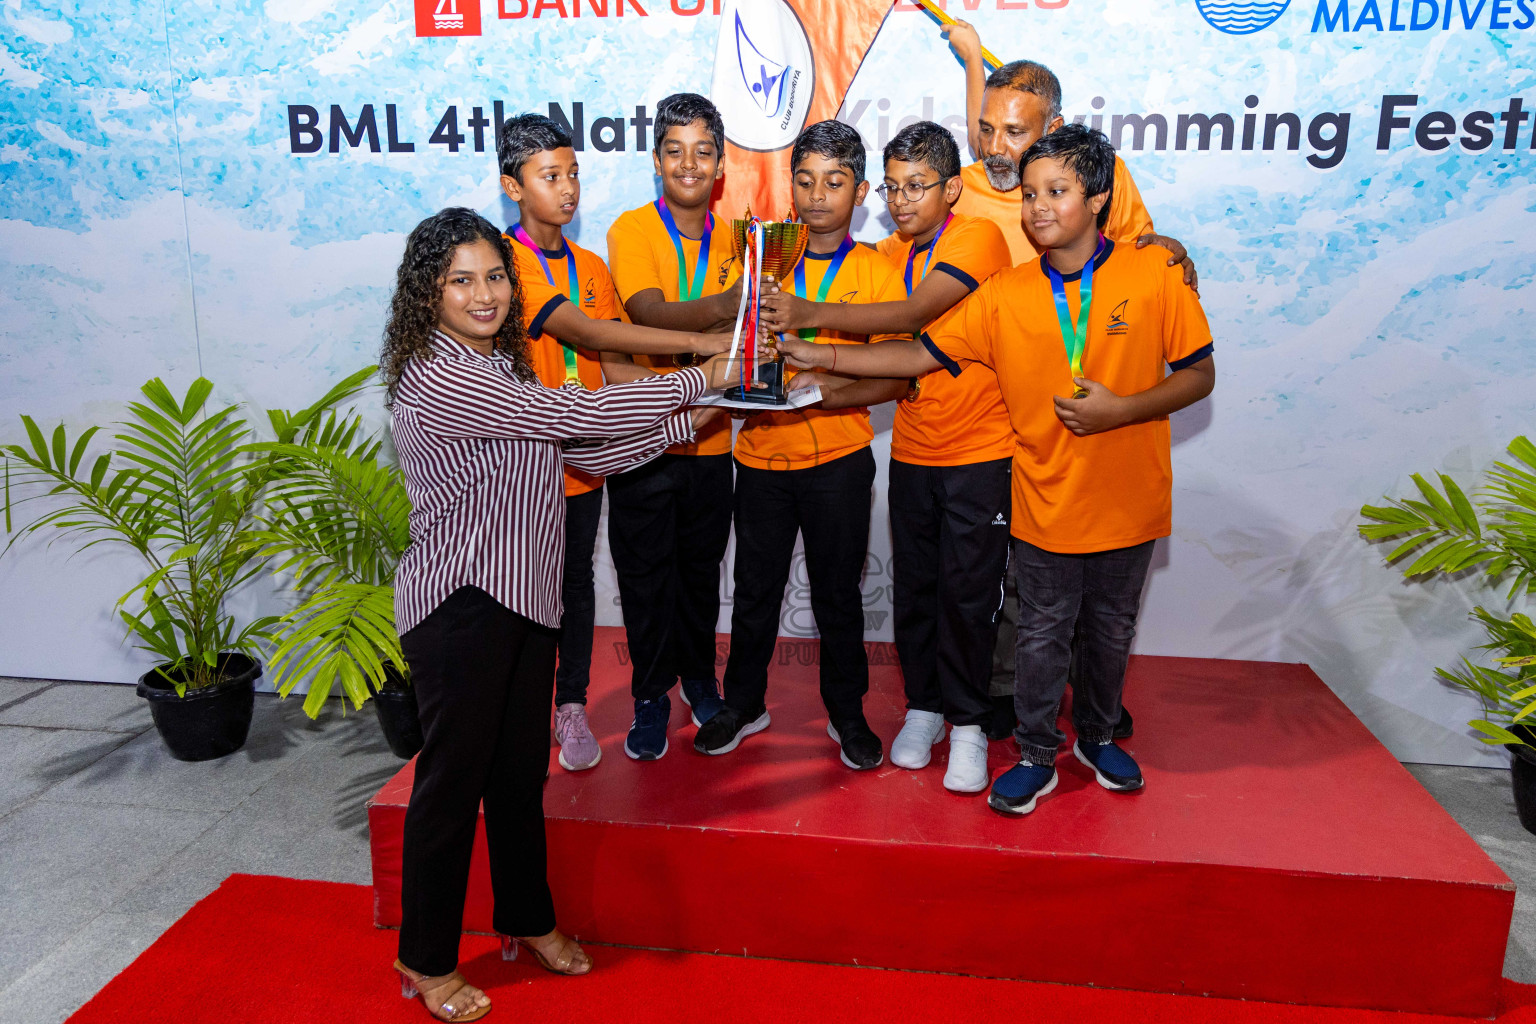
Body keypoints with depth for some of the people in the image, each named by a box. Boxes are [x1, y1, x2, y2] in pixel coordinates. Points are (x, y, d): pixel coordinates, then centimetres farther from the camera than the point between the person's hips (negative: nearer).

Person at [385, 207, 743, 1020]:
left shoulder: (501, 367, 13)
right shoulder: (437, 377, -18)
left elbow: (589, 454, 13)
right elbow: (576, 414, -21)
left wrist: (687, 421, 5)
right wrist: (700, 379, -12)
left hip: (523, 596, 8)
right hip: (459, 605, -8)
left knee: (520, 770, 18)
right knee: (453, 778, 5)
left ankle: (527, 919, 37)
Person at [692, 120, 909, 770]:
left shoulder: (877, 272, 1)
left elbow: (896, 376, -3)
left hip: (838, 458, -2)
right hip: (762, 452, 2)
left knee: (838, 592, 8)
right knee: (755, 588, 12)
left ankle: (846, 711, 27)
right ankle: (743, 702, 30)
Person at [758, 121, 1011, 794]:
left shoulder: (979, 238, -11)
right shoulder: (885, 258, 9)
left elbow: (912, 315, -27)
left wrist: (810, 313, -32)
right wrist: (826, 391, -12)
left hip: (979, 452, -5)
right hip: (911, 453, 5)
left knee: (967, 591, 0)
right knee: (913, 587, 10)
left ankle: (968, 724, 17)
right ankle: (923, 707, 28)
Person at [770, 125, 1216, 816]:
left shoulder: (1154, 276, -7)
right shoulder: (1004, 294, -4)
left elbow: (1199, 374, -3)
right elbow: (924, 354, -5)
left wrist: (1119, 409, -19)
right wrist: (820, 355, -12)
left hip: (1127, 504, 0)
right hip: (1046, 506, 0)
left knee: (1109, 633, 18)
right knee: (1042, 636, 10)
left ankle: (1097, 735, 42)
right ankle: (1037, 757, 28)